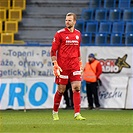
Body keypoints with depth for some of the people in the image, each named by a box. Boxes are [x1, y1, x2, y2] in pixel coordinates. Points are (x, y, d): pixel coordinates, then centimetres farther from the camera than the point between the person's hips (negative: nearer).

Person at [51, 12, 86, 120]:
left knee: (77, 88, -7)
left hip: (75, 66, 4)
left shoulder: (78, 34, 11)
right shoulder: (60, 34, -4)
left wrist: (80, 63, 19)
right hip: (62, 66, -4)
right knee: (61, 90, 2)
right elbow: (53, 50, -3)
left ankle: (77, 114, -8)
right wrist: (55, 64, -11)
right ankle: (55, 112, 21)